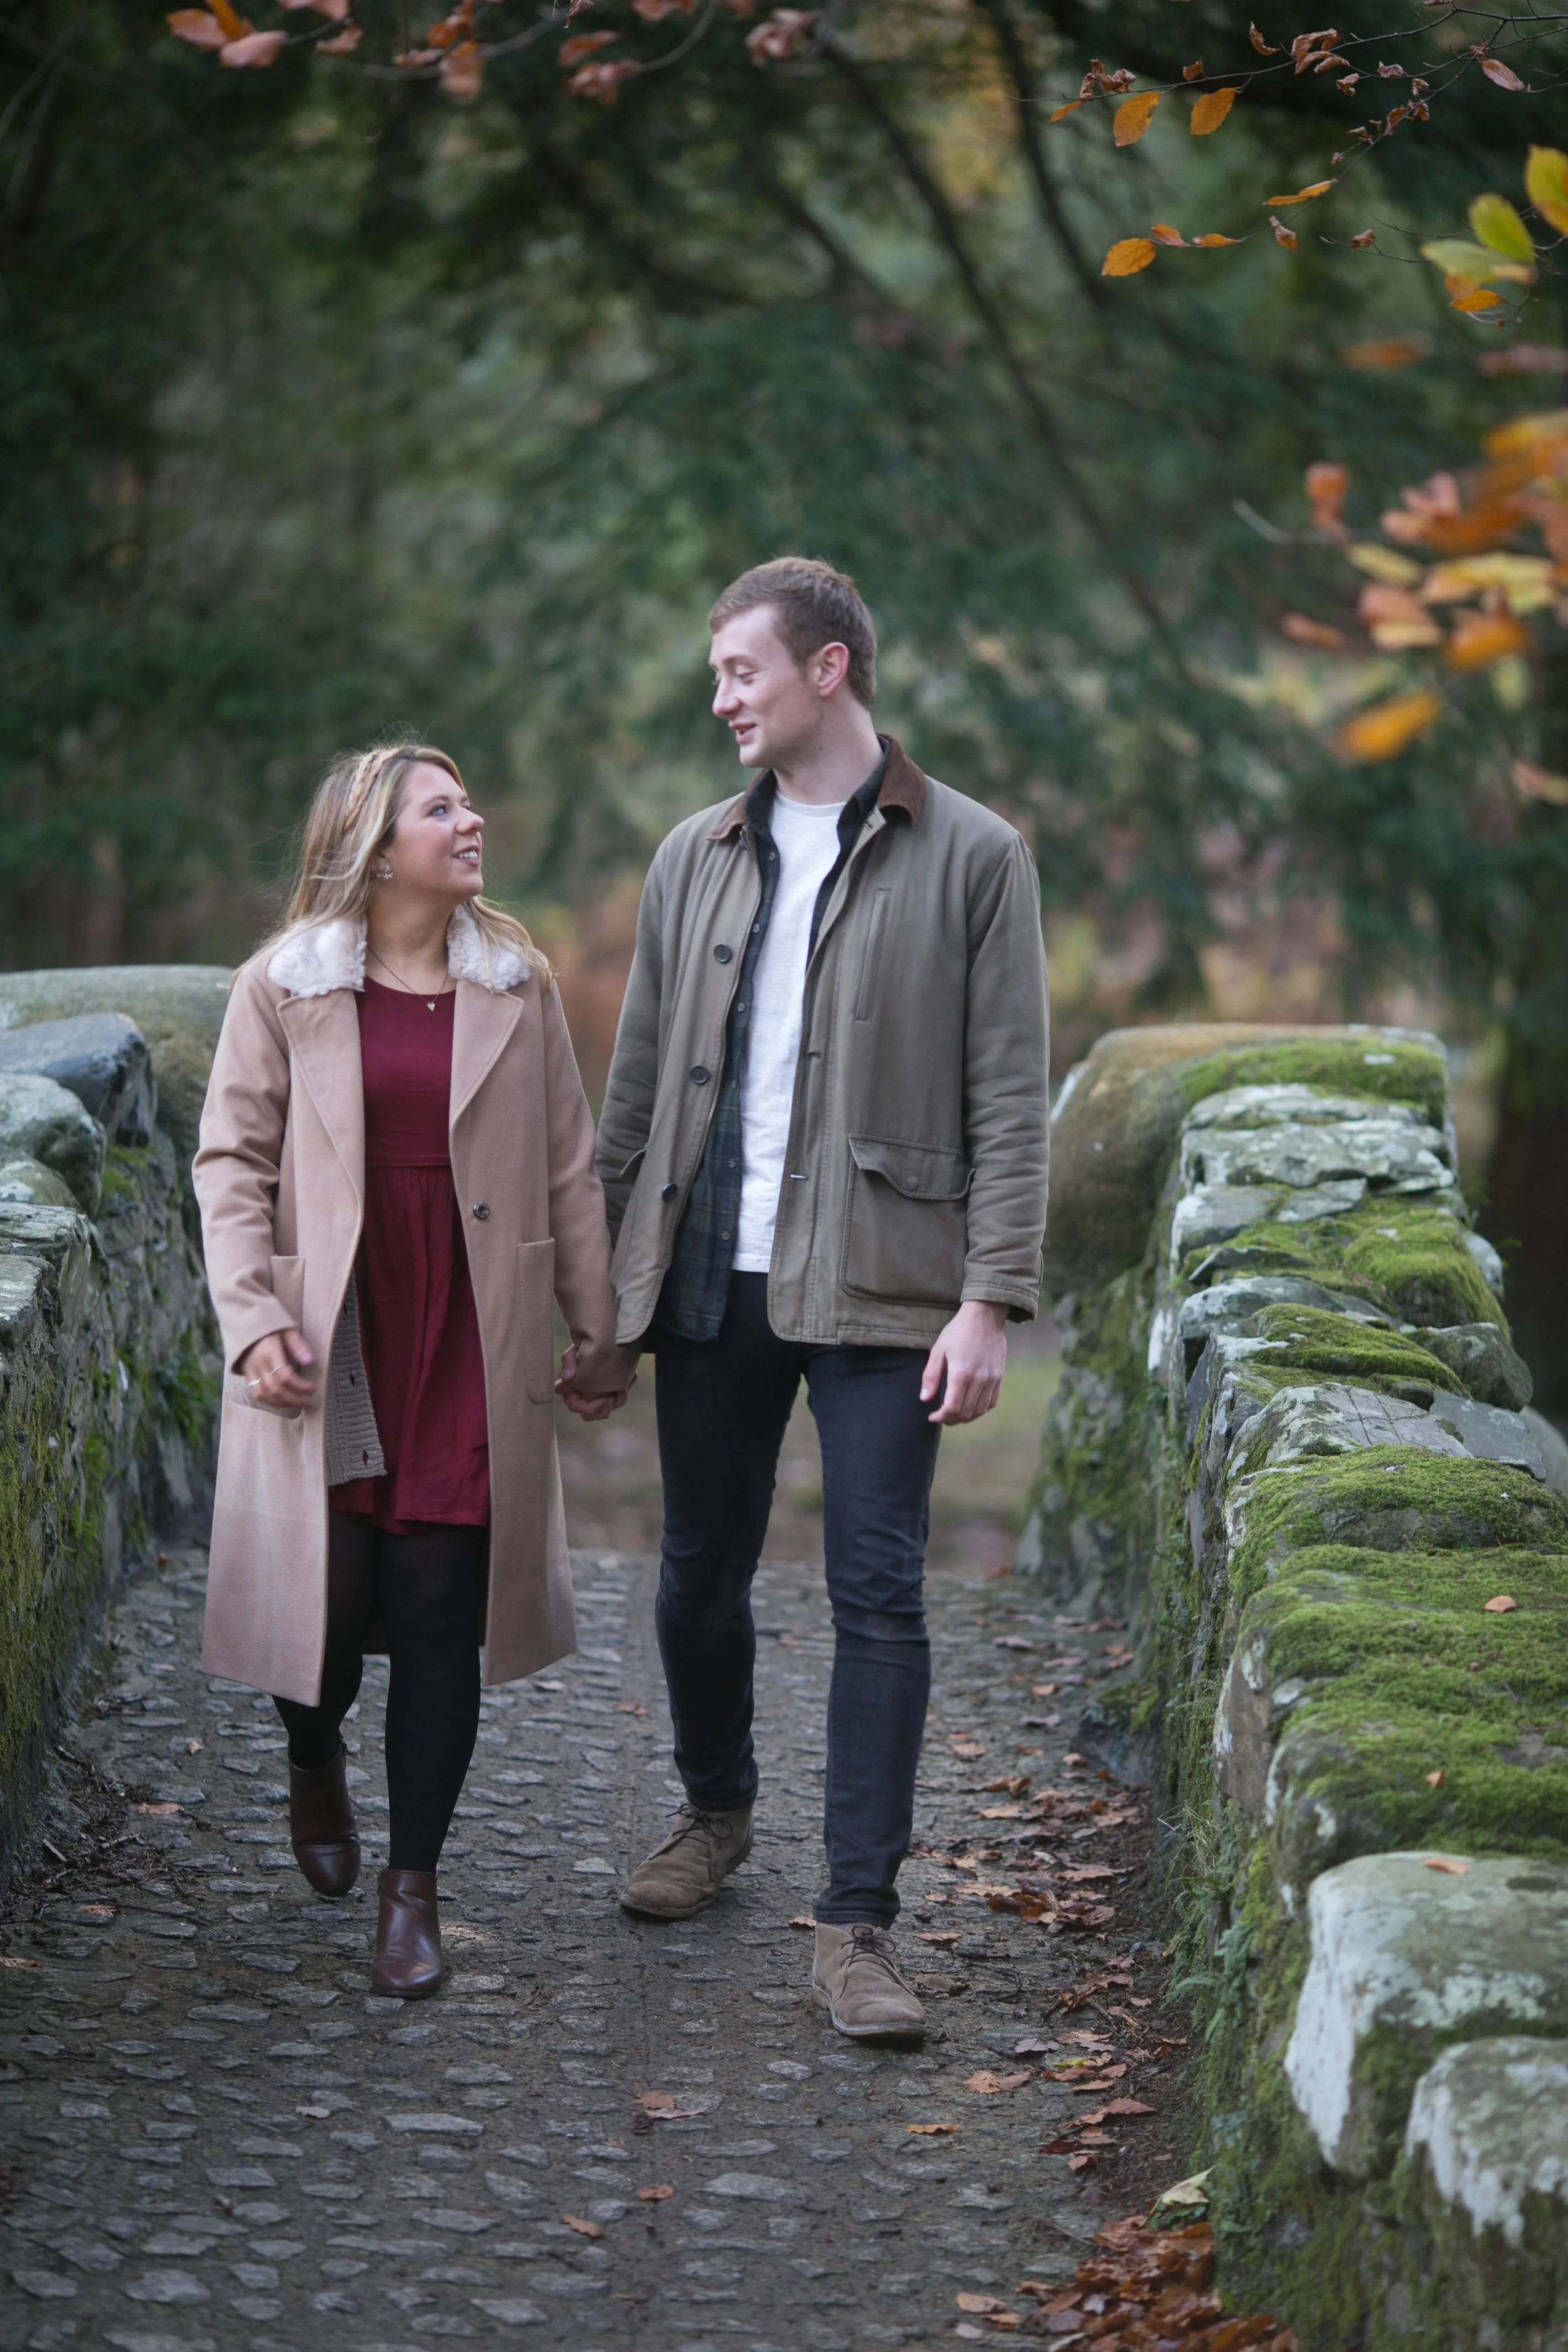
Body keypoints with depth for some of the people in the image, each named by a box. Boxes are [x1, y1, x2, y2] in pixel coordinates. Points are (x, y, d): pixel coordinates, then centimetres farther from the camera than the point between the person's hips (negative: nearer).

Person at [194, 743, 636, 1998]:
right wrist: (252, 1320, -8)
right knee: (325, 1597, 0)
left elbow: (569, 1166, 10)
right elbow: (232, 1161, 2)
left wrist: (600, 1329, 10)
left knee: (441, 1608, -2)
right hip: (329, 1341, -1)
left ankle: (414, 1887, 9)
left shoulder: (516, 985, 7)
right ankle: (315, 1765, 36)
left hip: (476, 1344, 1)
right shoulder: (283, 989, 1)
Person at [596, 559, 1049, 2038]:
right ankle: (717, 1810, 37)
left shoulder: (970, 859, 0)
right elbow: (638, 1084, 16)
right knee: (700, 1573, 11)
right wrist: (593, 1280, 11)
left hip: (880, 1289, -4)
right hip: (711, 1278, 4)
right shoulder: (695, 860, 12)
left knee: (879, 1595, -6)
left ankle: (857, 1922, -1)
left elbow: (1009, 1100, -4)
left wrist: (990, 1302, -12)